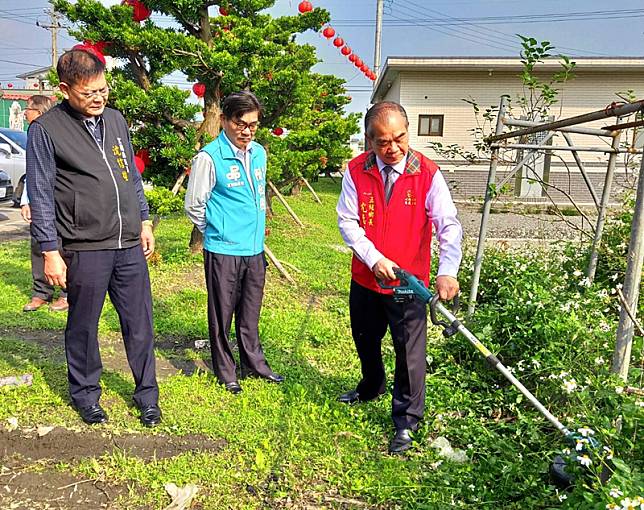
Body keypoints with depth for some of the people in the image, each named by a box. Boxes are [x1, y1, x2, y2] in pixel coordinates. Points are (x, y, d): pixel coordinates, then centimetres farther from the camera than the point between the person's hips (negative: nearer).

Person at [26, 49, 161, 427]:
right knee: (83, 327, 11)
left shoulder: (116, 120, 10)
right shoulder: (46, 129, -5)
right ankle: (86, 394, 30)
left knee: (140, 325, 9)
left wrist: (144, 221, 16)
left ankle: (147, 395, 24)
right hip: (84, 249, -4)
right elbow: (41, 195, -5)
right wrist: (50, 252, -8)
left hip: (130, 245, 4)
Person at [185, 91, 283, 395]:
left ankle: (254, 364, 33)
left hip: (255, 249, 6)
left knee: (250, 313, 18)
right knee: (222, 315, 8)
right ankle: (225, 372, 23)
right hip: (223, 251, -5)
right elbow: (194, 205, -5)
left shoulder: (259, 153, 7)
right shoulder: (210, 157, -12)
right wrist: (217, 231, 5)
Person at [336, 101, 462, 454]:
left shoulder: (427, 173, -13)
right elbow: (347, 220, -7)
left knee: (410, 351, 1)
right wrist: (374, 258, -19)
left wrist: (447, 271, -32)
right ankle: (371, 388, 53)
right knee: (365, 340, 24)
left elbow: (449, 226, -18)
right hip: (365, 277, 4)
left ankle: (406, 421, 20)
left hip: (409, 281, -3)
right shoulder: (356, 171, -7)